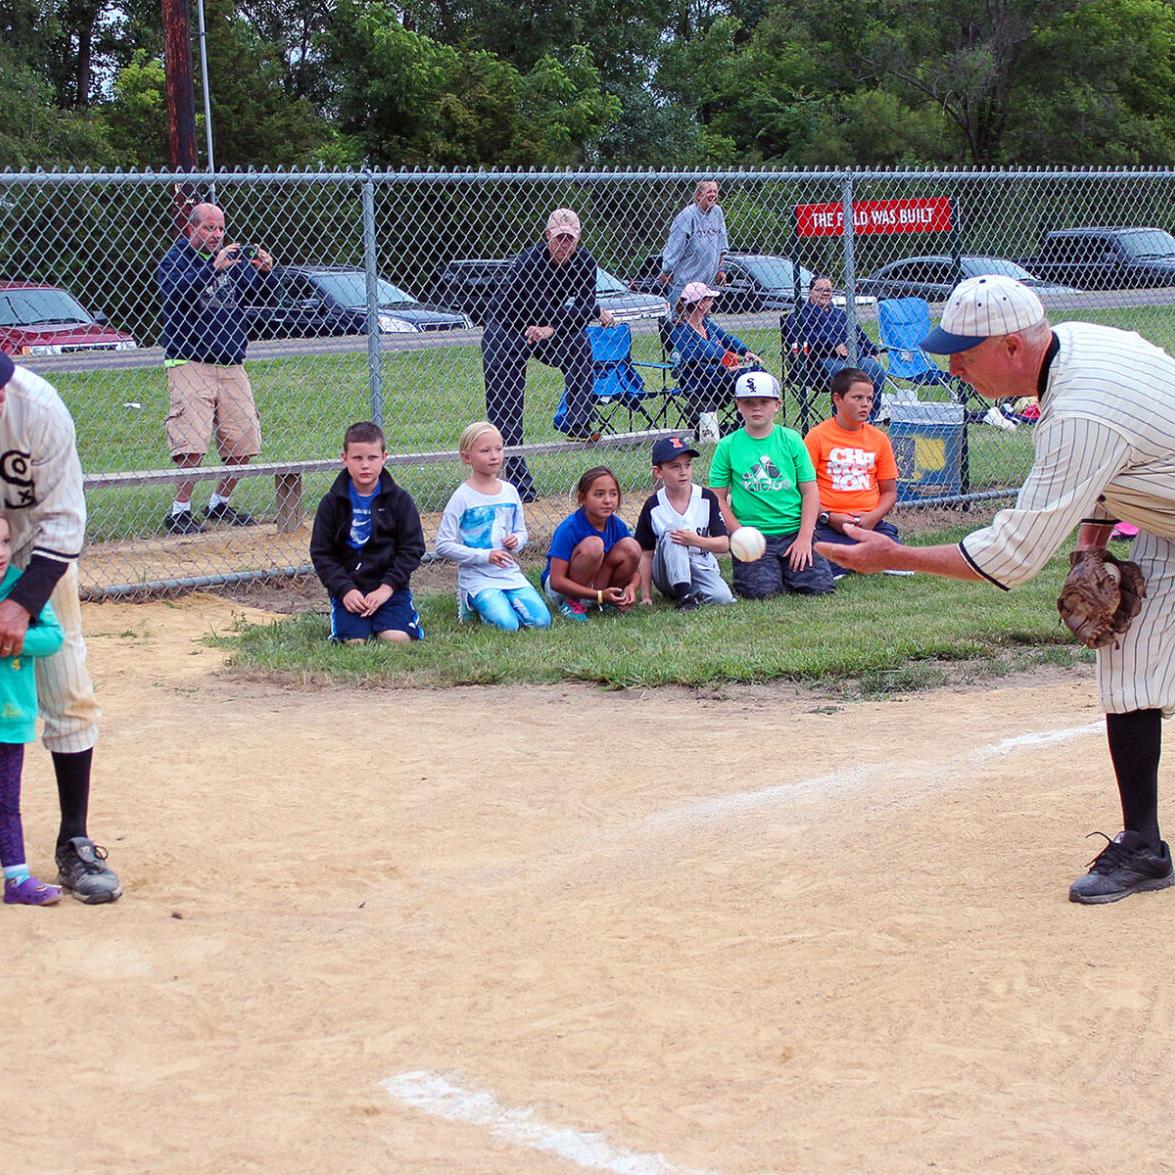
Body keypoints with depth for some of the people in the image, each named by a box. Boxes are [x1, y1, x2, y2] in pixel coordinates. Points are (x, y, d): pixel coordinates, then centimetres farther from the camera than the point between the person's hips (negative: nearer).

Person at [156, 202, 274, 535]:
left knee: (245, 443, 4)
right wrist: (213, 267, -29)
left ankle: (220, 504, 20)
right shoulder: (175, 258, -3)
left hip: (231, 366, 6)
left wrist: (264, 270, -12)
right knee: (192, 444, -15)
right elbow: (173, 292, -22)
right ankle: (180, 511, -5)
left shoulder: (231, 255, 11)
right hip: (190, 364, -6)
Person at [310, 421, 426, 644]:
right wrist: (345, 590, -11)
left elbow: (412, 549, 2)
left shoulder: (399, 499, 2)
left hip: (390, 586, 0)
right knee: (355, 640, -22)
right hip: (348, 588, 0)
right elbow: (321, 553, 2)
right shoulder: (332, 502, 3)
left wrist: (387, 588, -10)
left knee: (397, 638, -22)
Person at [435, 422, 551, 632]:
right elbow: (444, 546, -11)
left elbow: (521, 532, 18)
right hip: (477, 577, -5)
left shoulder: (509, 491, 6)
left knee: (541, 621, -12)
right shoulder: (462, 497, -10)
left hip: (509, 572, 5)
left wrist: (516, 541, -7)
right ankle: (473, 604, 7)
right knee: (507, 625, -24)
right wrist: (485, 556, -18)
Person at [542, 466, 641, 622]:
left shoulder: (617, 525, -6)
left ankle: (611, 601, 0)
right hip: (563, 589, -5)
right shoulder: (569, 528, -22)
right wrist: (599, 595, -32)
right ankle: (570, 604, -15)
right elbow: (556, 581, -26)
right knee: (593, 544, -32)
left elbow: (634, 570, 2)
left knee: (631, 546, -17)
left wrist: (631, 586, -23)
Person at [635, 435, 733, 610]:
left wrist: (695, 540, -24)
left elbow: (724, 545, -6)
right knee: (671, 535, -30)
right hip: (668, 574, 0)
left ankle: (695, 594, -2)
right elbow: (645, 554, -2)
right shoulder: (653, 508, -4)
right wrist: (646, 596, -9)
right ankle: (684, 595, -31)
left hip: (702, 568, 0)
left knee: (723, 597, -30)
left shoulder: (707, 499, -2)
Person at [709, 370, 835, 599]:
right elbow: (718, 498, 2)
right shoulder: (728, 446, 3)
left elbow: (810, 491, 5)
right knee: (762, 590, -24)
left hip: (794, 531, 2)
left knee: (820, 586, -16)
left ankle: (787, 572, 15)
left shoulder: (791, 440, 6)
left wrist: (804, 538, -5)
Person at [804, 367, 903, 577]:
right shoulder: (817, 436, 0)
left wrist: (874, 516, -6)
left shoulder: (879, 439, 11)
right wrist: (828, 517, -14)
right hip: (831, 526, -3)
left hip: (871, 522, 3)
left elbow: (889, 491, 14)